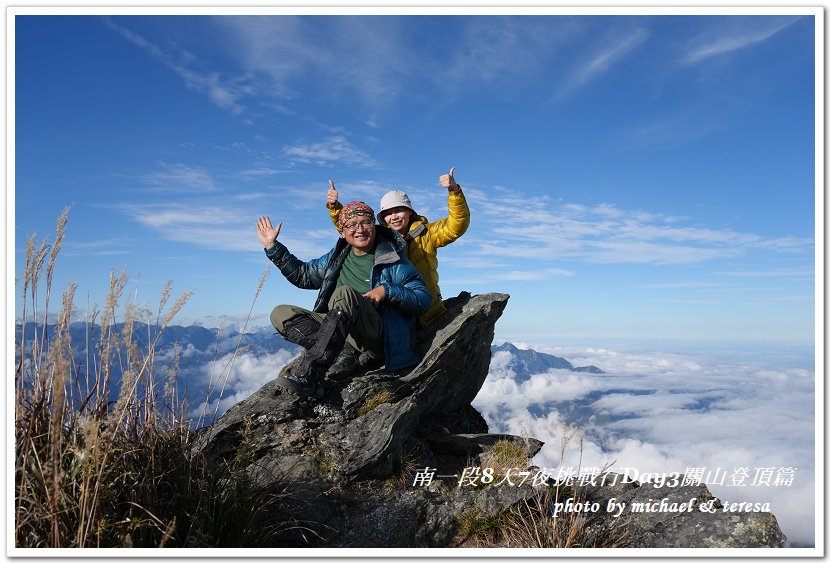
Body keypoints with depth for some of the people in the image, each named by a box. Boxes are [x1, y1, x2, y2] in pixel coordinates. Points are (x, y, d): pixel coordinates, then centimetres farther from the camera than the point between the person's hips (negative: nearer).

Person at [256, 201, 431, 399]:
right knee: (281, 314, -5)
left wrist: (387, 291, -18)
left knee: (345, 294, -33)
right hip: (343, 332, 6)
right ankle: (327, 350, -32)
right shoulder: (337, 257, 17)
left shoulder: (393, 260, 0)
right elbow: (303, 275, 27)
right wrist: (272, 246, 20)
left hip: (381, 337, -6)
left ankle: (308, 375, -41)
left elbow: (424, 299, -4)